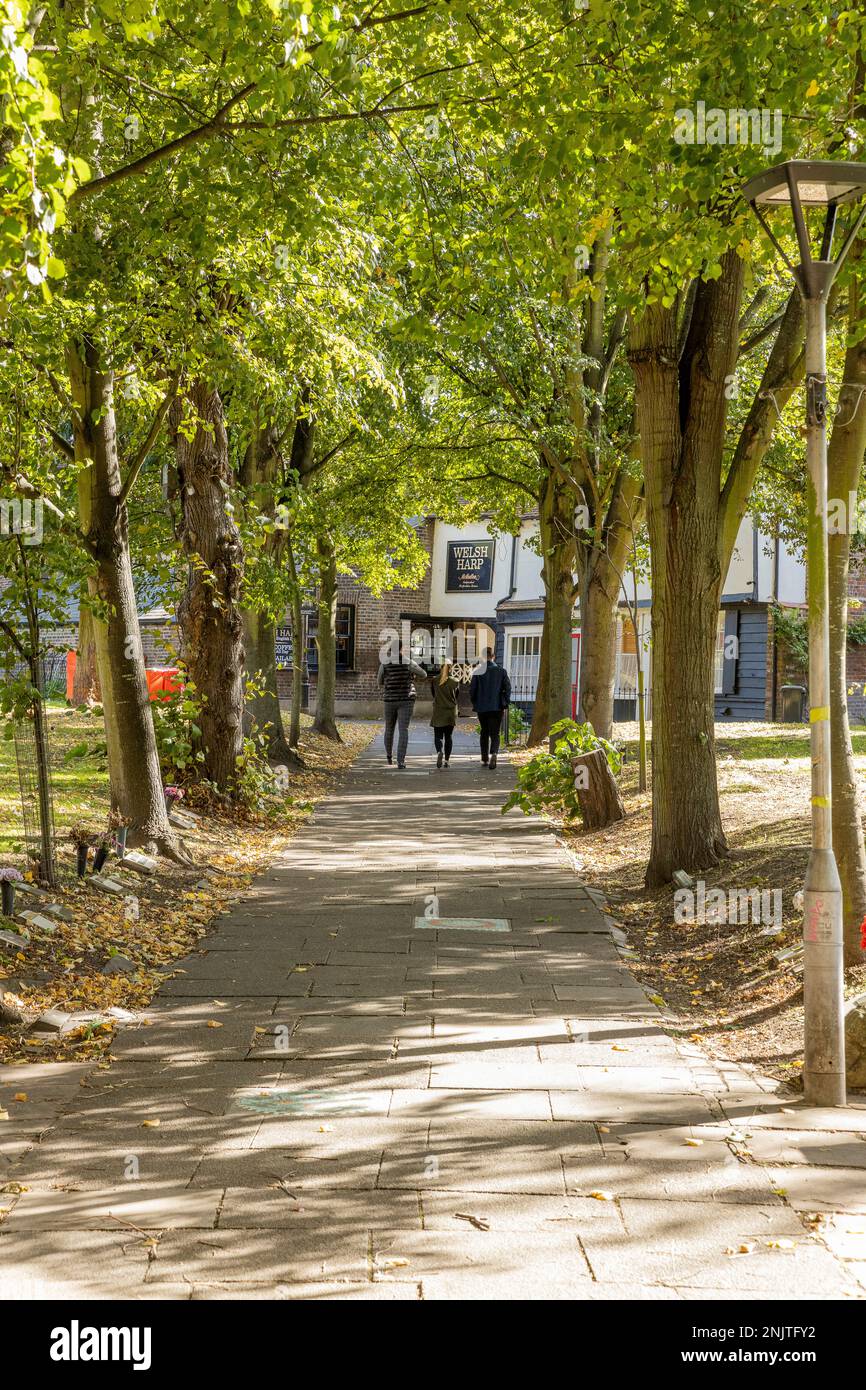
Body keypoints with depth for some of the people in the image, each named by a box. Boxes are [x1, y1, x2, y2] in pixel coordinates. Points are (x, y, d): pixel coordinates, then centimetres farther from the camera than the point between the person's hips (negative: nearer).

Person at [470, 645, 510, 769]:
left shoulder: (478, 672, -6)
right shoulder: (501, 671, -3)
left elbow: (472, 690, -3)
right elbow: (507, 688, -2)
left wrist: (474, 704, 13)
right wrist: (506, 702, 10)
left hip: (481, 708, 0)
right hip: (497, 707, 0)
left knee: (484, 733, 17)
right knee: (495, 733, 1)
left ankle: (485, 759, 20)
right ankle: (493, 754, -25)